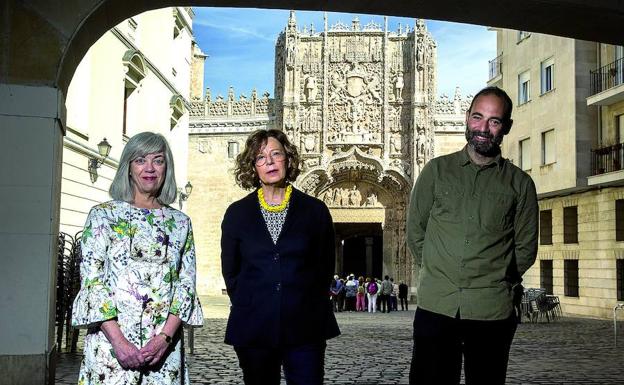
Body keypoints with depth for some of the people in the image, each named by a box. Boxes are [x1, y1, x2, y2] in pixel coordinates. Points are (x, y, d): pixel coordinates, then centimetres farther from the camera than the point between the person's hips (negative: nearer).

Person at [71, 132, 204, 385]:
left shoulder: (180, 222, 9)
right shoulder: (103, 215, 2)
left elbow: (186, 283, 4)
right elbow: (91, 279, -5)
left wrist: (165, 336, -11)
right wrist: (117, 339, -14)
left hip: (164, 344, 2)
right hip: (110, 342, -2)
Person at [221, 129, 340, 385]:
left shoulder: (315, 210, 4)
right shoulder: (237, 213, 7)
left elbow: (325, 268, 8)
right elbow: (230, 270, 12)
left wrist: (309, 308, 4)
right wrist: (246, 306, 8)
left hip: (305, 328, -1)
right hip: (253, 330, 1)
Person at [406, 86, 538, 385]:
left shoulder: (520, 184, 5)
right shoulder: (437, 170, 7)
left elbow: (526, 248, 9)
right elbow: (415, 231, 10)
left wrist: (497, 282, 6)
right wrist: (438, 275, 8)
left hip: (493, 312, 0)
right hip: (435, 307, 0)